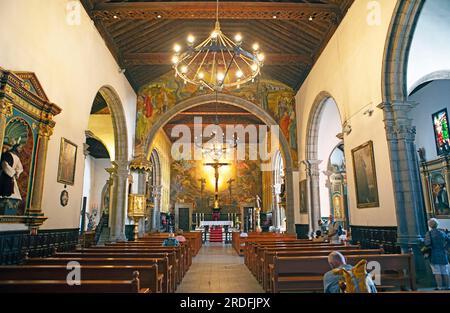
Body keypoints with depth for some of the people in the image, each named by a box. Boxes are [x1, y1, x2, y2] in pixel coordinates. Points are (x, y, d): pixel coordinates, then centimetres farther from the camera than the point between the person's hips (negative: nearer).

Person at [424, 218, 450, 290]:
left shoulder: (429, 233, -8)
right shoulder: (442, 233, 5)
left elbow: (427, 243, -19)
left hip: (434, 255, -4)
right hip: (443, 255, 4)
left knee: (437, 272, -1)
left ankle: (440, 287, -1)